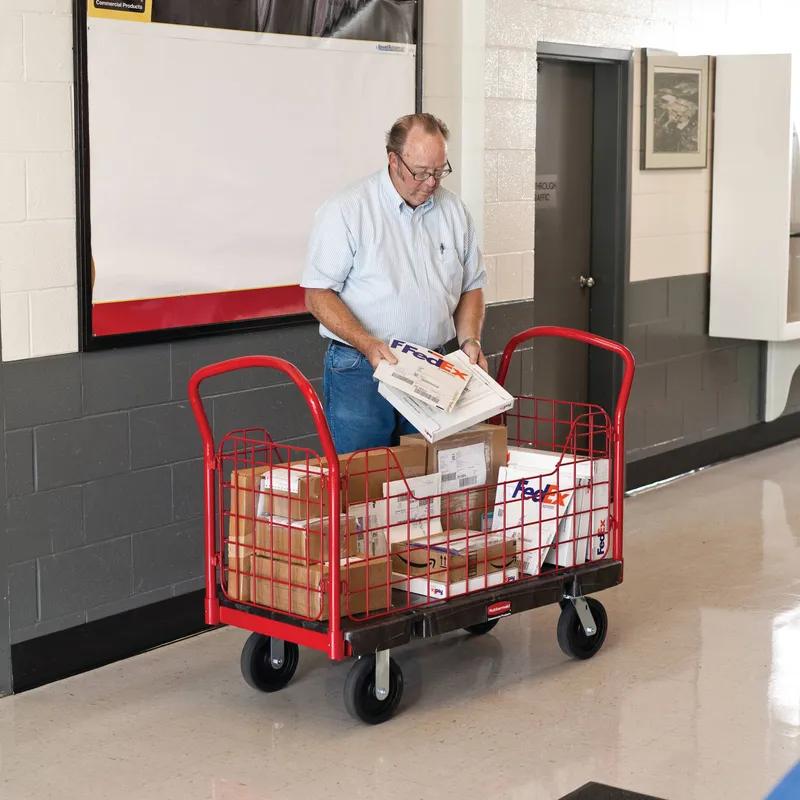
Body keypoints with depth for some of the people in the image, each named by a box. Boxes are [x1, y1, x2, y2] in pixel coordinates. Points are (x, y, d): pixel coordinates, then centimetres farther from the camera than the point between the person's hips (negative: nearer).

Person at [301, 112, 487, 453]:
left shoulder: (454, 211, 9)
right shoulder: (346, 210, -8)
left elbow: (471, 286, 19)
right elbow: (317, 295, -10)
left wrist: (470, 340, 1)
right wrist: (367, 344, -22)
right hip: (360, 371, -5)